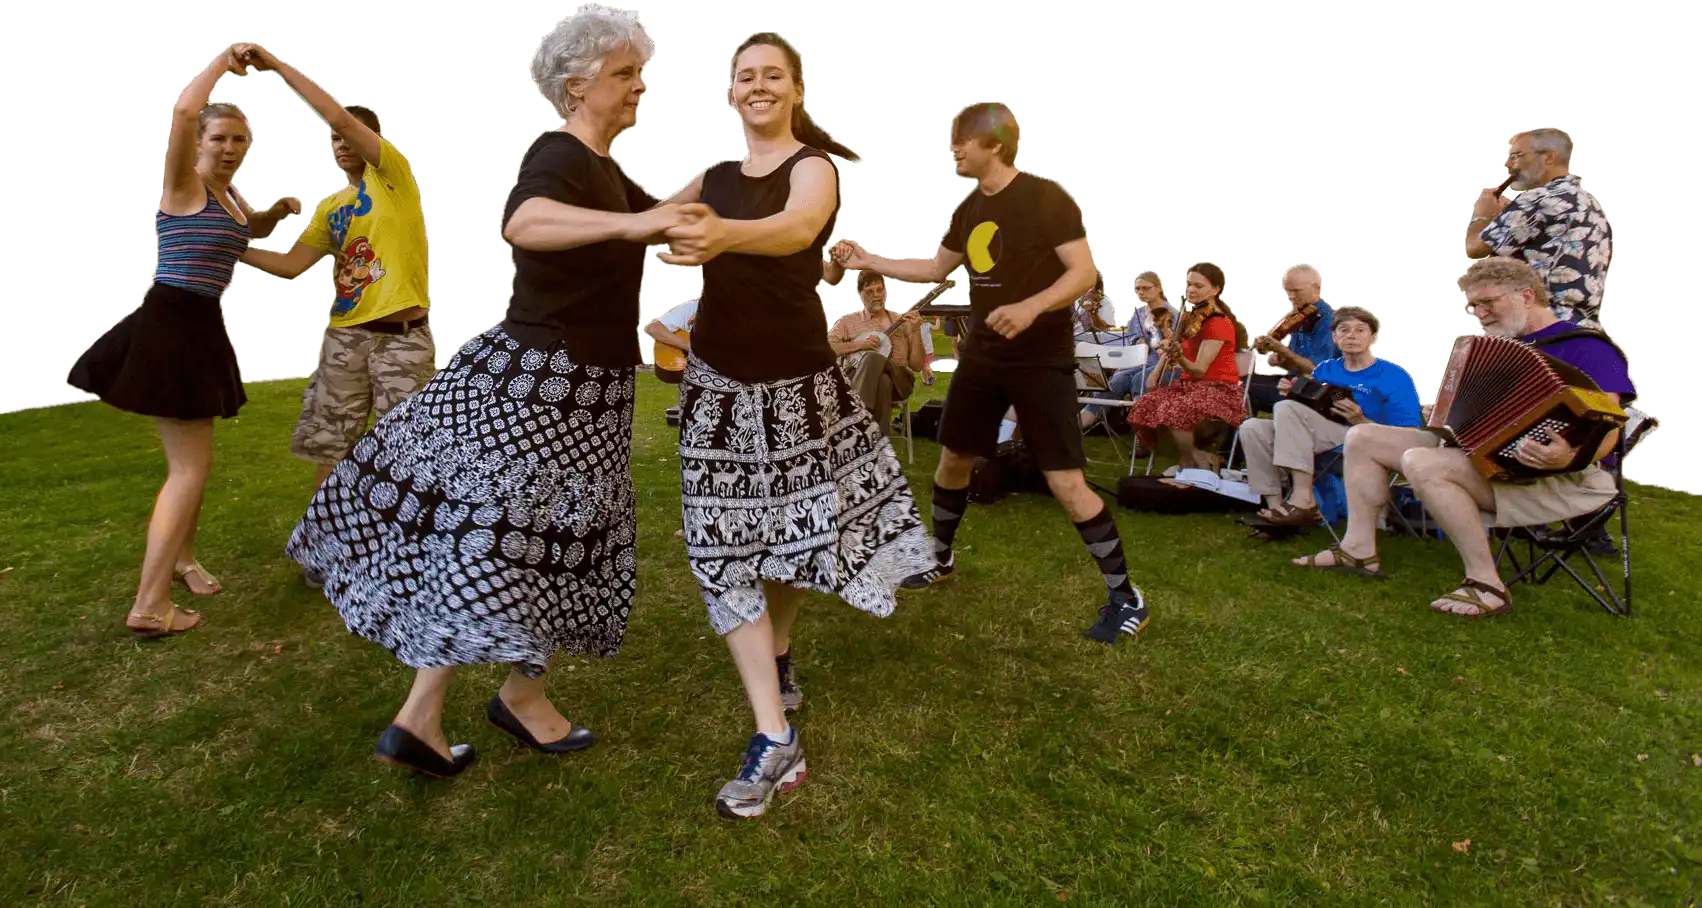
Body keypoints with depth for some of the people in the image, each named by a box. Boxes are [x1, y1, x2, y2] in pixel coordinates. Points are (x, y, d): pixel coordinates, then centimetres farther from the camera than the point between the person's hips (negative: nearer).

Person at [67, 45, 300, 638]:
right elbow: (183, 109, -28)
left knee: (193, 458, 20)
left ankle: (181, 558, 39)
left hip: (202, 329, 9)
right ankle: (148, 607, -3)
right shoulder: (182, 184, -9)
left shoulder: (232, 197, 14)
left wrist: (280, 210, 18)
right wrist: (226, 58, -14)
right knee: (192, 466, -8)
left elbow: (251, 230, 39)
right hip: (168, 327, -9)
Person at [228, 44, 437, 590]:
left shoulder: (392, 173, 1)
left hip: (404, 336, -6)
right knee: (329, 447, 7)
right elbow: (292, 265, 13)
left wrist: (275, 64, -8)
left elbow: (339, 116, -12)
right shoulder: (331, 207, 17)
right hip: (345, 336, 6)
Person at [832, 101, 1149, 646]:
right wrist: (867, 262, 13)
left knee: (1065, 482, -9)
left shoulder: (1048, 198, -13)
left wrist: (1031, 306, -35)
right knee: (953, 459, 15)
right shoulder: (970, 208, 9)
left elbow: (1084, 273, -18)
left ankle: (1126, 599, 6)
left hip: (1042, 361, -7)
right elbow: (936, 269, 19)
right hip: (983, 356, 7)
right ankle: (941, 560, 38)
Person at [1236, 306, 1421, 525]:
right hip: (1318, 446, 6)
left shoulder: (1395, 377, 2)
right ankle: (1274, 504, -19)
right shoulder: (1324, 370, 18)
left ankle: (1303, 499, -33)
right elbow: (1306, 412, 22)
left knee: (1286, 408, -26)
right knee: (1252, 428, -14)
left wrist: (1360, 421, -20)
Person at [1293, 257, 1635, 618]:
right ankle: (1359, 549, 0)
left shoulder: (1586, 346, -9)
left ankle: (1487, 584, -25)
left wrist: (1568, 456, -42)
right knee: (1362, 437, 3)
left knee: (1422, 463, -35)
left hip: (1562, 480, -9)